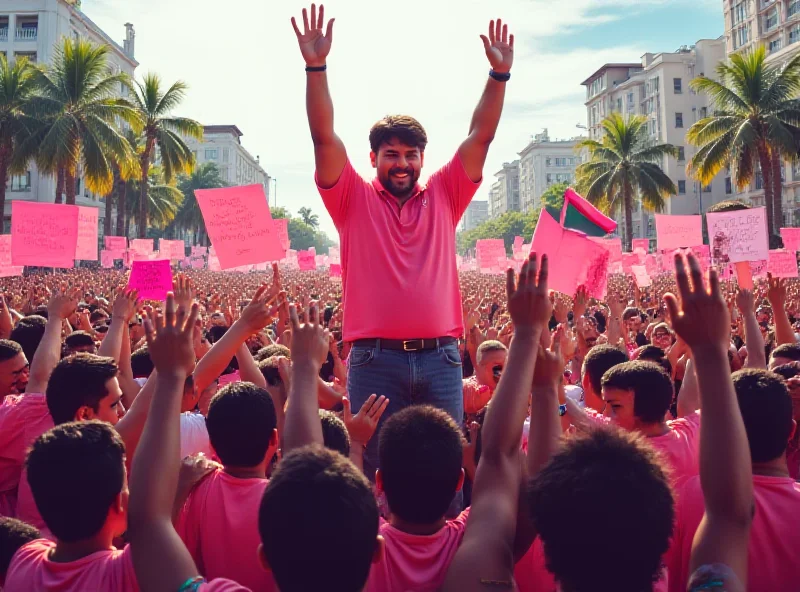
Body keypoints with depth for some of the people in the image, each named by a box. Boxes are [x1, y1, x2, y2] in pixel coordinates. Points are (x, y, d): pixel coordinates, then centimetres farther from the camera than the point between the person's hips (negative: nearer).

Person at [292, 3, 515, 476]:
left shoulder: (444, 196, 13)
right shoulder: (354, 199, 7)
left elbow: (481, 137, 9)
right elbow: (324, 137, -2)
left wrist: (500, 74, 1)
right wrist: (316, 66, -10)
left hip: (440, 356, 2)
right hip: (375, 358, -2)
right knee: (375, 470, 4)